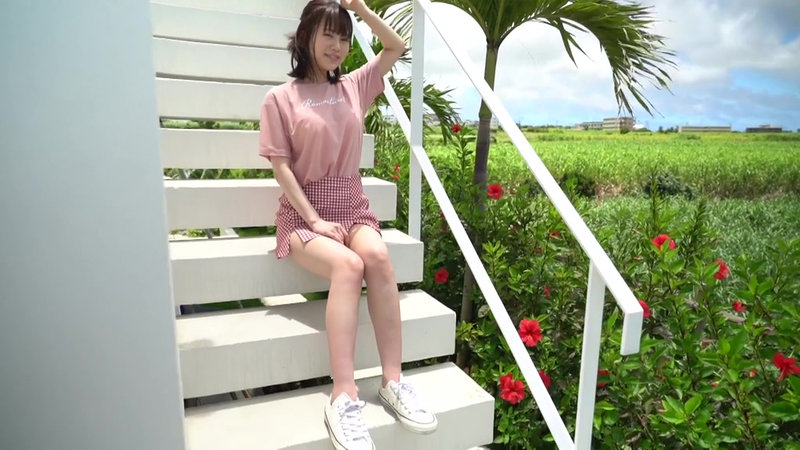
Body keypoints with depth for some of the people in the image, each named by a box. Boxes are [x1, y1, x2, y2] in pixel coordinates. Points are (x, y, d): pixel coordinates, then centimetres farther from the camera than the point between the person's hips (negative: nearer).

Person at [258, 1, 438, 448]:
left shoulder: (354, 86, 13)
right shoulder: (280, 98, 0)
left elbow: (397, 46, 19)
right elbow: (282, 167, -6)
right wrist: (314, 220, -15)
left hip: (353, 207, 3)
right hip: (303, 213, -3)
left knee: (377, 256, -31)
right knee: (347, 265, -34)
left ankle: (393, 381, -26)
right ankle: (344, 398, -34)